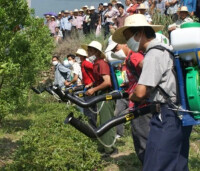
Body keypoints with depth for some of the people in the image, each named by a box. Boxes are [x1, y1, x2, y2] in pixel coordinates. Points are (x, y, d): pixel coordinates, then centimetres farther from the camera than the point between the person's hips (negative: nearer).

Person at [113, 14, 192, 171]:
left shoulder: (154, 54, -15)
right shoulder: (164, 50, 16)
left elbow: (140, 93, -22)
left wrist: (132, 97, 0)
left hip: (167, 118, -10)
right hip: (179, 117, 10)